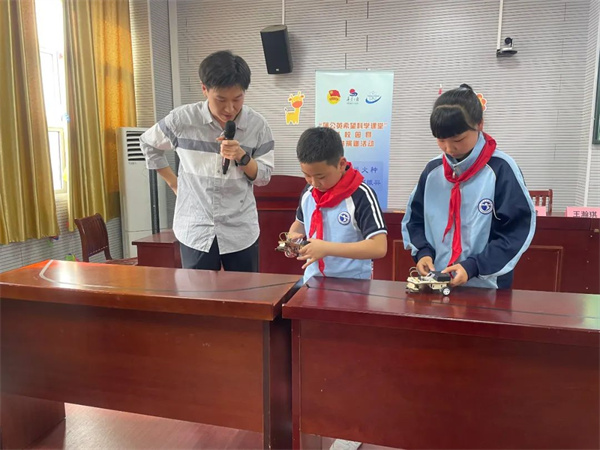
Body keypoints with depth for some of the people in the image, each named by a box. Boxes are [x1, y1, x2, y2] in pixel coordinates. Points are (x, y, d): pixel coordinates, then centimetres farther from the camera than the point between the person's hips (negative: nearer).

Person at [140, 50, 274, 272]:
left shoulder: (257, 125, -7)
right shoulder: (182, 119, -8)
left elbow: (264, 177, -1)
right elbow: (148, 145, 11)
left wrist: (242, 157, -19)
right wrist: (174, 182, 7)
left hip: (241, 231, 1)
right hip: (195, 230, 0)